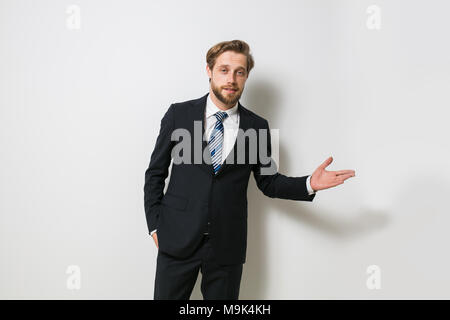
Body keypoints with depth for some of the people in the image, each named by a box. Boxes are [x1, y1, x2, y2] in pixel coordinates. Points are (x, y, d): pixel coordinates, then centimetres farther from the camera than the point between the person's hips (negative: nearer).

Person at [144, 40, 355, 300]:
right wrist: (155, 224, -1)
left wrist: (309, 184, -9)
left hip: (227, 246, 1)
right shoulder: (179, 114, -1)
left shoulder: (258, 127, 0)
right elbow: (156, 173, 4)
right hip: (177, 239, 0)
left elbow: (268, 182, 7)